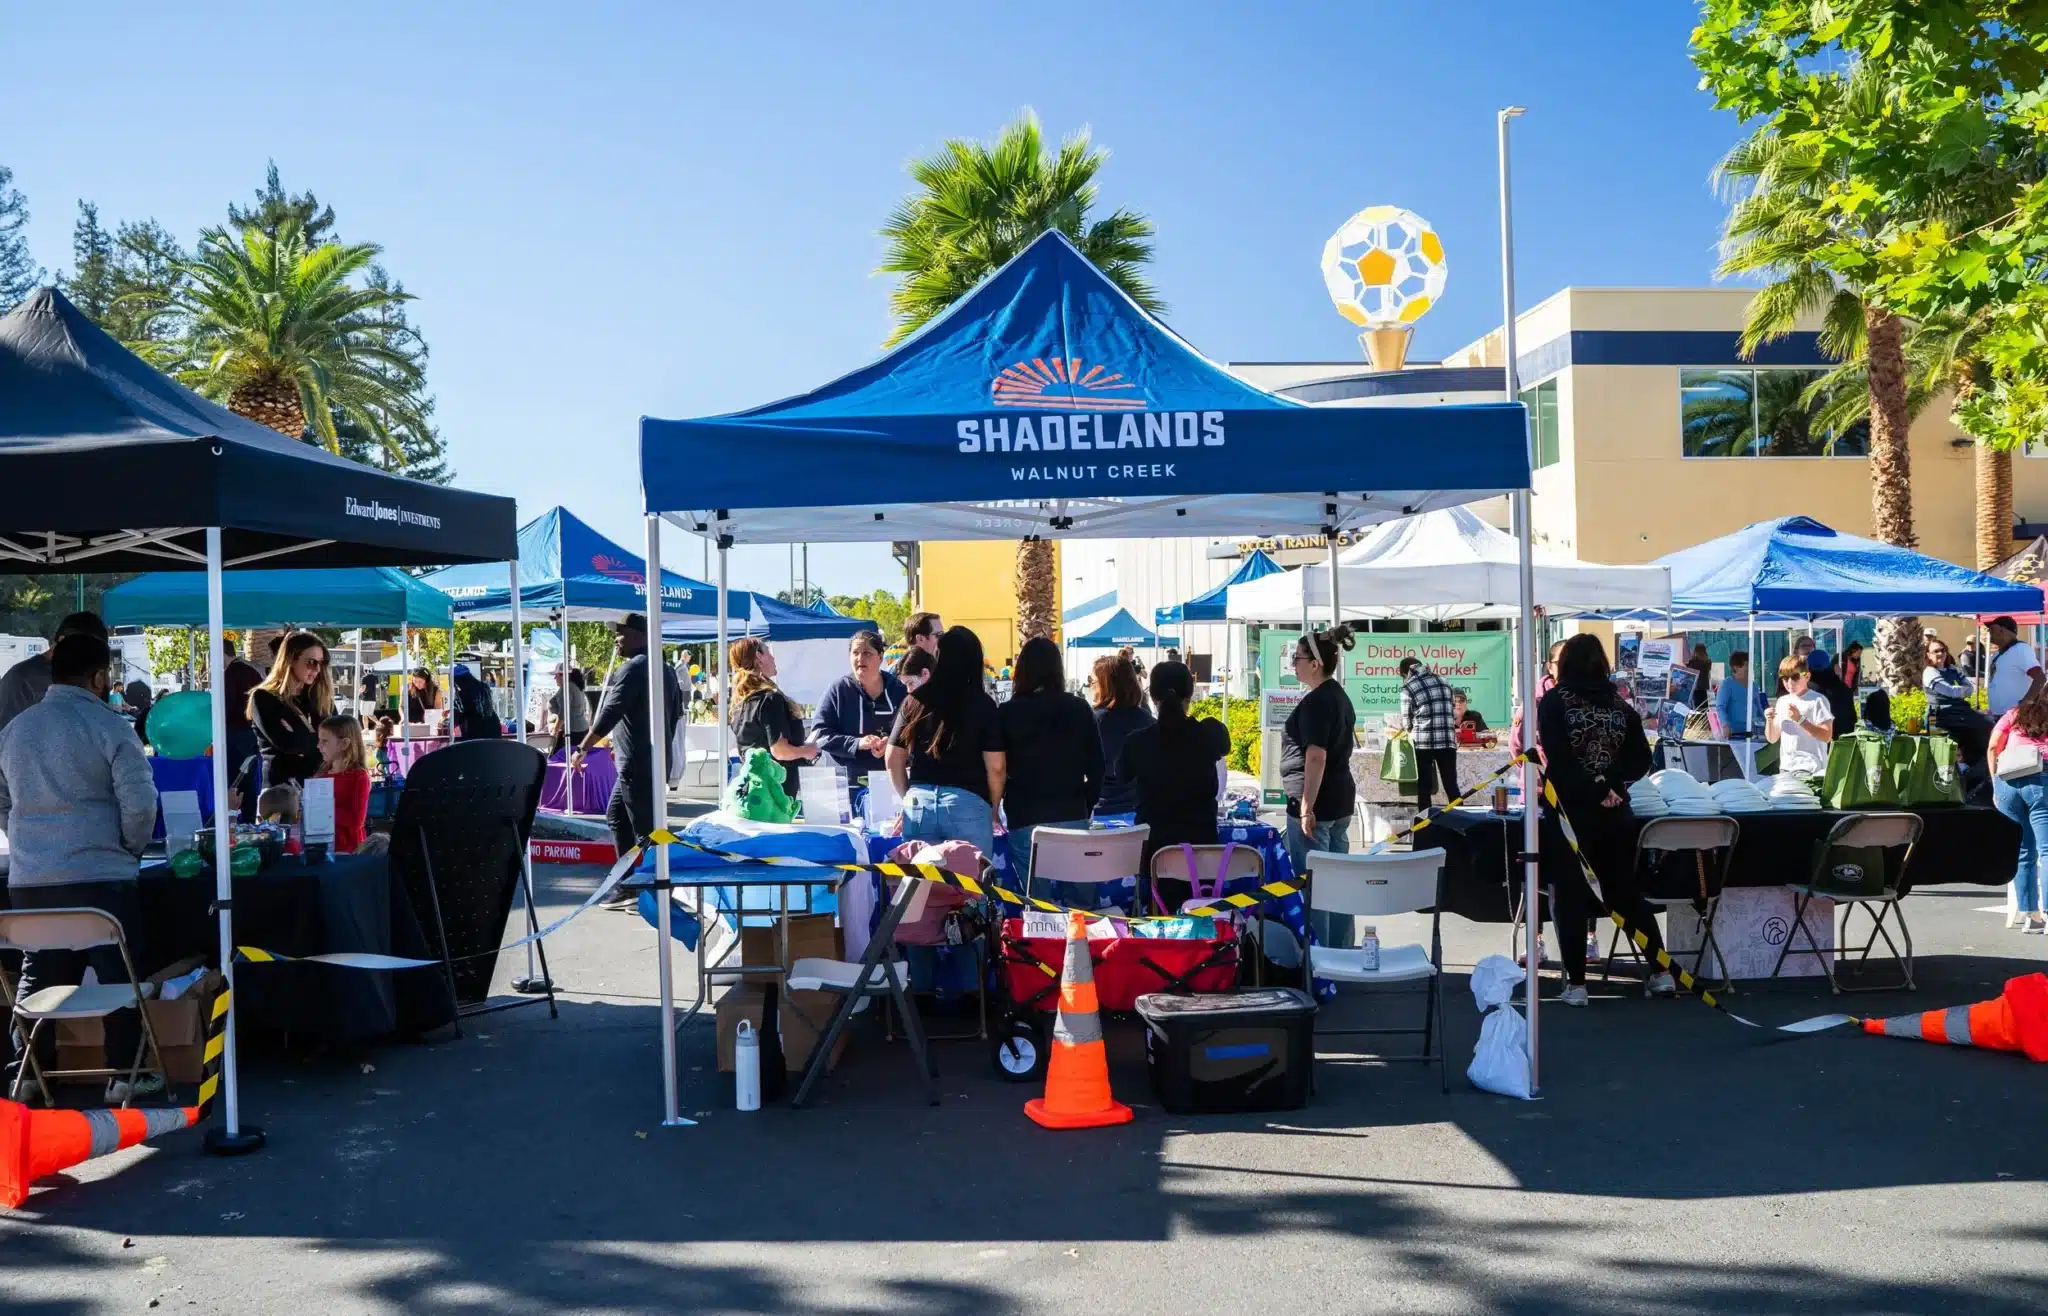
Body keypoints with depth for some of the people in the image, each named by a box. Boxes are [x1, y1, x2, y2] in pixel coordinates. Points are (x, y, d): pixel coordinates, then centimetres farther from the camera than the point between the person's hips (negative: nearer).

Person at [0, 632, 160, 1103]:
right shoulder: (109, 726, -10)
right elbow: (139, 803, -14)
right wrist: (131, 847, 3)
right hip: (99, 876, -6)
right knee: (118, 974, 4)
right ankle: (124, 1075, 7)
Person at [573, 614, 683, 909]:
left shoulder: (633, 668, -12)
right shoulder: (665, 669, 15)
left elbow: (610, 714, -18)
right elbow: (675, 713, 20)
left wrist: (582, 749, -15)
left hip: (636, 764, -10)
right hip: (656, 758, 10)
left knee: (644, 828, -5)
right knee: (616, 817, 17)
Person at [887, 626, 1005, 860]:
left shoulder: (915, 701, 5)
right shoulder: (983, 704, -3)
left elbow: (893, 759, 10)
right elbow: (996, 766, -5)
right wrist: (993, 808, 10)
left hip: (919, 802, 3)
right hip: (967, 804, -3)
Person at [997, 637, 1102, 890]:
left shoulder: (1007, 713, -2)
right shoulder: (1079, 709, 4)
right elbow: (1096, 767, 7)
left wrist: (1002, 806, 17)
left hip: (1025, 819, -2)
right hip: (1073, 816, 2)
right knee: (1080, 906, 8)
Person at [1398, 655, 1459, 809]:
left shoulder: (1408, 687, 0)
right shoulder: (1444, 681, 12)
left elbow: (1406, 722, 4)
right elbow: (1452, 711, 16)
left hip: (1423, 742, -3)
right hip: (1448, 741, 3)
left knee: (1424, 788, 4)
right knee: (1451, 786, 7)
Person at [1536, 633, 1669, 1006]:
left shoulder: (1554, 701, -5)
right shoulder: (1620, 704, 9)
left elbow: (1558, 759, -15)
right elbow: (1641, 758, 3)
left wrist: (1593, 789, -9)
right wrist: (1610, 785, -5)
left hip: (1570, 810, -4)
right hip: (1614, 812, 5)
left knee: (1570, 895, 2)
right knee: (1627, 890, 15)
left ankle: (1576, 984, 1)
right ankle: (1661, 972, 17)